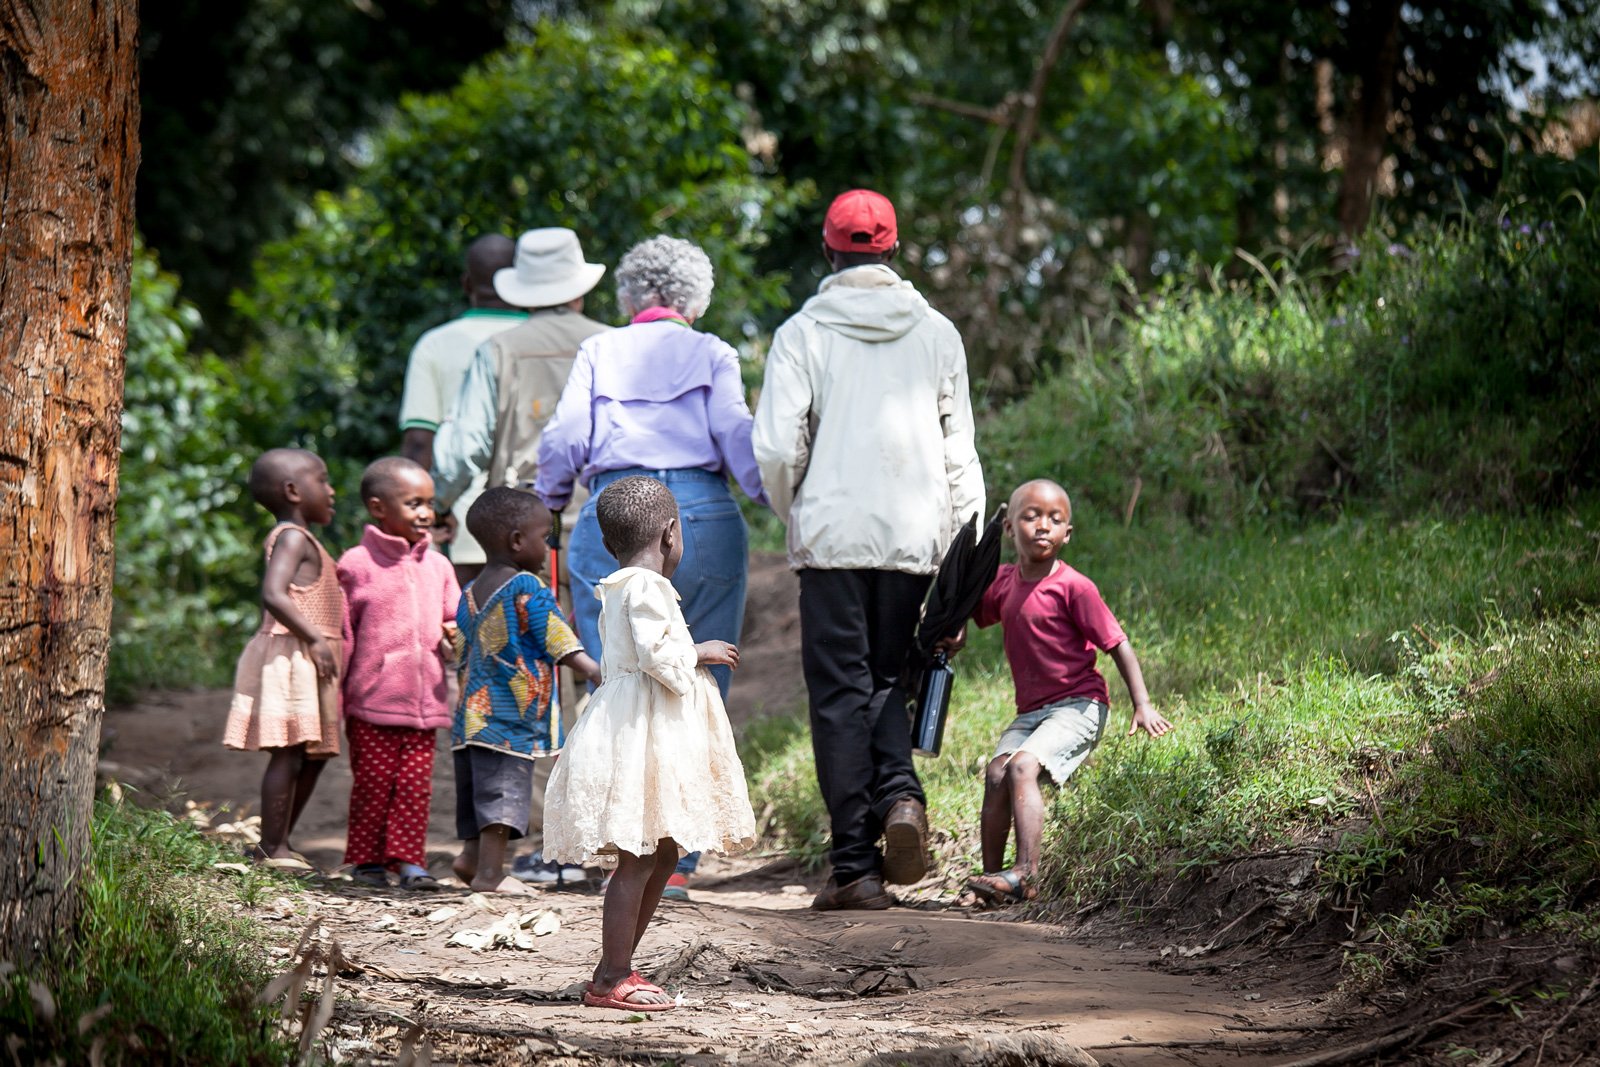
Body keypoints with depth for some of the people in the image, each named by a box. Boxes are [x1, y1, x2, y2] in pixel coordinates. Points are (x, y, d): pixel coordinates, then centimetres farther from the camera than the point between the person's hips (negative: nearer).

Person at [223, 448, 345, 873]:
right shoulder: (293, 538, -11)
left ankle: (278, 843, 19)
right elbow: (273, 594, -24)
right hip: (290, 658, -11)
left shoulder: (296, 540, 21)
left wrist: (325, 644, 20)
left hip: (307, 664, 11)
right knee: (289, 754, -10)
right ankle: (272, 849, -8)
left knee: (314, 755, 13)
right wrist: (315, 639, -25)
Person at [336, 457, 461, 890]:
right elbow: (341, 632, -1)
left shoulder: (437, 567, 12)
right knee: (373, 781, 2)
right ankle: (366, 859, 13)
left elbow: (453, 616, 21)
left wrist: (455, 635, -4)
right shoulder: (357, 565, -3)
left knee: (415, 783, 2)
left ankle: (409, 859, 8)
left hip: (425, 699, 4)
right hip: (373, 699, -4)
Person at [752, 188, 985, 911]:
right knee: (890, 676, 18)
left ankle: (857, 866, -1)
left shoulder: (802, 335, -2)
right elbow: (959, 452, 7)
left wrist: (796, 518, 12)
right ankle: (900, 793, -11)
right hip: (915, 537, 2)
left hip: (832, 535, -2)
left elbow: (775, 450, -7)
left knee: (839, 693, 3)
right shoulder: (937, 335, 6)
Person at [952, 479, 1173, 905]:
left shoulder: (1073, 587, -11)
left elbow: (1118, 645, -9)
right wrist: (953, 634, 3)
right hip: (1031, 711, 7)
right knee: (996, 772, -14)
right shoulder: (1002, 583, 8)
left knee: (1023, 766, -26)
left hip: (1079, 706, -7)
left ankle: (1025, 873, -32)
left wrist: (1142, 706, -15)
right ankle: (992, 874, -9)